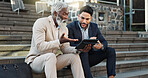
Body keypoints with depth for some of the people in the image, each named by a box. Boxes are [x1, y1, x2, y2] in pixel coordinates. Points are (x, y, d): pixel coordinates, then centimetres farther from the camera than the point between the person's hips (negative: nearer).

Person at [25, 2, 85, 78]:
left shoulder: (64, 28, 9)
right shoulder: (41, 22, -13)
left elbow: (65, 48, 4)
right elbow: (39, 46, -24)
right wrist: (59, 42, -32)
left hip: (53, 60, 6)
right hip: (36, 60, -6)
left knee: (74, 56, -13)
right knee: (51, 56, -37)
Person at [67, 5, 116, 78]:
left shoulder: (94, 26, 6)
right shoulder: (70, 27, -10)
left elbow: (104, 42, 2)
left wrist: (101, 46, -24)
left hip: (89, 58, 5)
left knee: (111, 51, -8)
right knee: (83, 53, -36)